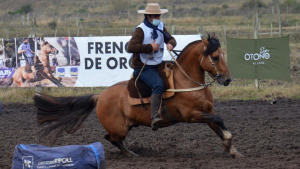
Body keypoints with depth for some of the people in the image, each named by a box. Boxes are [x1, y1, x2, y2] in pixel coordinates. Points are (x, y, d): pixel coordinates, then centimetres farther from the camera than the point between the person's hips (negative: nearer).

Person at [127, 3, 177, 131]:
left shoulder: (160, 27, 9)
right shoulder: (141, 30, -14)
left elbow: (170, 38, 16)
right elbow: (131, 47, -25)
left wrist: (170, 43, -9)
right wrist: (150, 47, -25)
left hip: (156, 65, 9)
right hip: (142, 68, -9)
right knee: (158, 84, -31)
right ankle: (154, 117, -40)